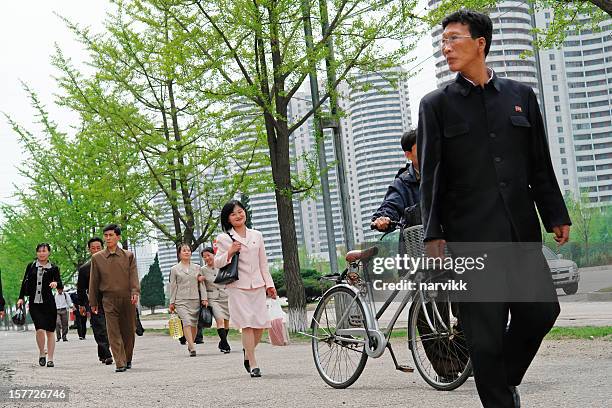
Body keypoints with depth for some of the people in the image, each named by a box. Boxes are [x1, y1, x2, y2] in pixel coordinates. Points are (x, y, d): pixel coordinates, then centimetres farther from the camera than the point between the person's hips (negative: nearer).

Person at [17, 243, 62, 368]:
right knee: (40, 329, -15)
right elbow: (25, 282, 15)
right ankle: (41, 353, 8)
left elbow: (60, 285, -3)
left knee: (50, 331, 2)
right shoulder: (31, 266, 9)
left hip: (49, 303, 0)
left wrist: (56, 283, -25)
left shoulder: (53, 268, 4)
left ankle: (50, 359, 10)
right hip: (34, 303, 0)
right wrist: (21, 297, 9)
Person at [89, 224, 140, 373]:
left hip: (127, 299, 0)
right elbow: (94, 281, 10)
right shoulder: (97, 258, 7)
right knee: (114, 332, -7)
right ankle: (120, 363, -9)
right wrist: (93, 303, 9)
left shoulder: (128, 256, 6)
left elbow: (133, 276, -2)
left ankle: (128, 359, 24)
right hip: (109, 300, 0)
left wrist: (135, 292, -19)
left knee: (129, 331, 7)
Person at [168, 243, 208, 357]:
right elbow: (173, 286, 7)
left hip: (195, 300, 3)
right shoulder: (174, 269, 7)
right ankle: (192, 348, -23)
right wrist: (172, 302, 4)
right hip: (181, 300, -3)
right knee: (186, 322, -18)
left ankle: (190, 345, 24)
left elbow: (201, 284, 12)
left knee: (194, 324, 4)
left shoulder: (197, 268, 12)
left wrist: (204, 298, 3)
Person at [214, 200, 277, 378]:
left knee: (261, 324, -1)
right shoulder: (224, 238, 2)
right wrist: (229, 252, -14)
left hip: (257, 286, 4)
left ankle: (247, 353, 25)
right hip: (238, 287, -3)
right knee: (247, 325, -9)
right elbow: (217, 263, 3)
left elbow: (263, 263, 16)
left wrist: (269, 284, 12)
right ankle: (253, 365, -4)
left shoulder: (257, 235, 13)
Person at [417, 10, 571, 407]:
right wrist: (433, 234, -7)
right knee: (486, 329, -2)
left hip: (522, 230, 3)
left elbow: (541, 165, 13)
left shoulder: (521, 95, 12)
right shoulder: (436, 104, 4)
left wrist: (556, 215, 9)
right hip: (470, 235, -3)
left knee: (542, 309, 0)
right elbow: (430, 175, 0)